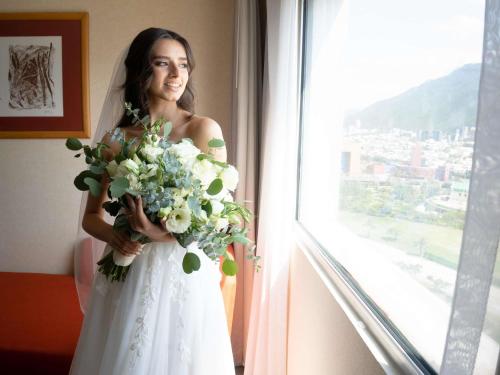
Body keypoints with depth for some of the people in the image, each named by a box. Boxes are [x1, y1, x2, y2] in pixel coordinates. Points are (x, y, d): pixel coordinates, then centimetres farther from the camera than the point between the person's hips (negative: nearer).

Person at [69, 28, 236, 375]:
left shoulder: (204, 129, -7)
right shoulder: (115, 140, 1)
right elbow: (91, 216, 7)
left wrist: (163, 233, -24)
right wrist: (115, 236, -15)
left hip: (186, 273, -2)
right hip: (127, 275, 3)